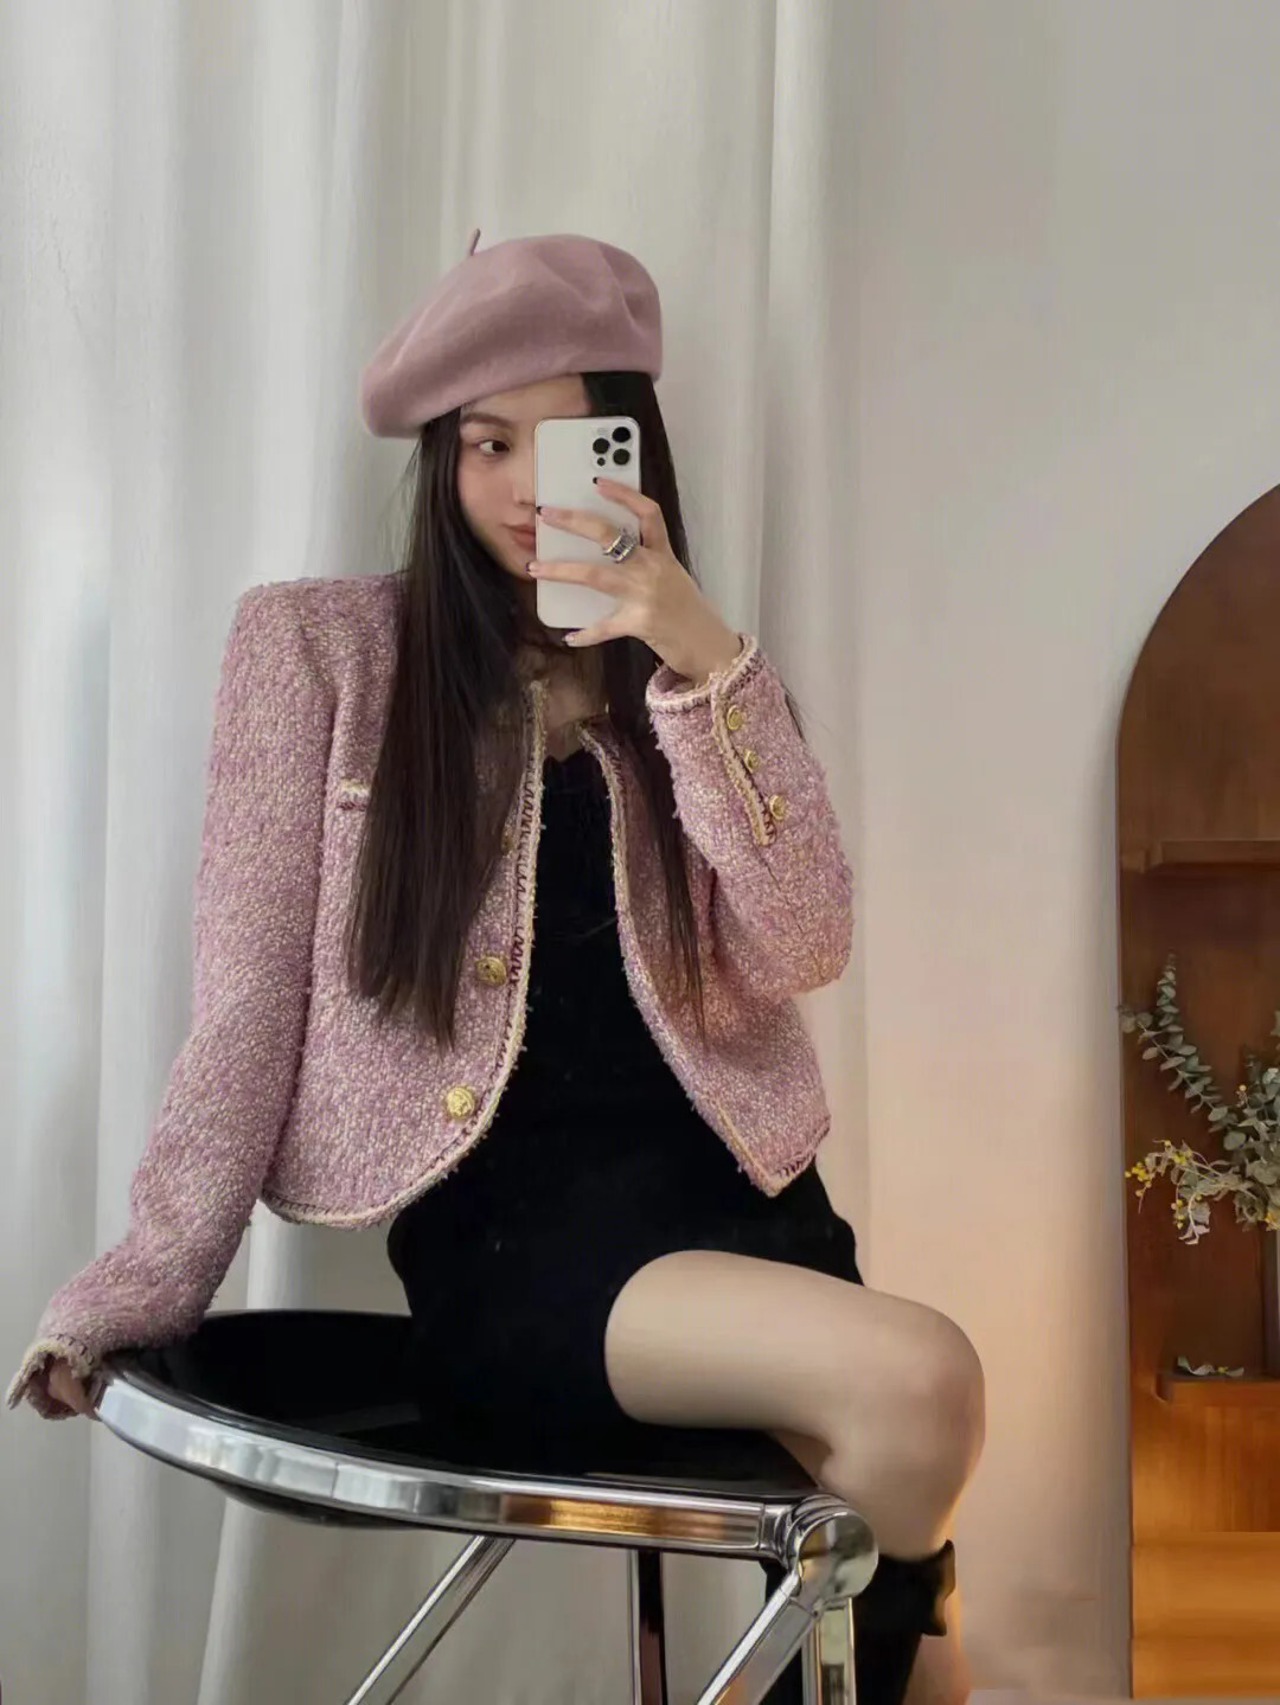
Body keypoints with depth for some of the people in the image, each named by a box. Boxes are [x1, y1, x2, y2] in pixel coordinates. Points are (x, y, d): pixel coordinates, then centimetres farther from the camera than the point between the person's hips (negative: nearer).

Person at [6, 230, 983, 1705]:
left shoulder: (698, 674, 12)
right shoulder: (319, 647, 3)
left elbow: (800, 954, -3)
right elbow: (251, 992, 0)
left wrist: (704, 667, -13)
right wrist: (150, 1274, -7)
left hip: (730, 1198, 4)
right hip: (503, 1241, -3)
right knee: (921, 1383, -24)